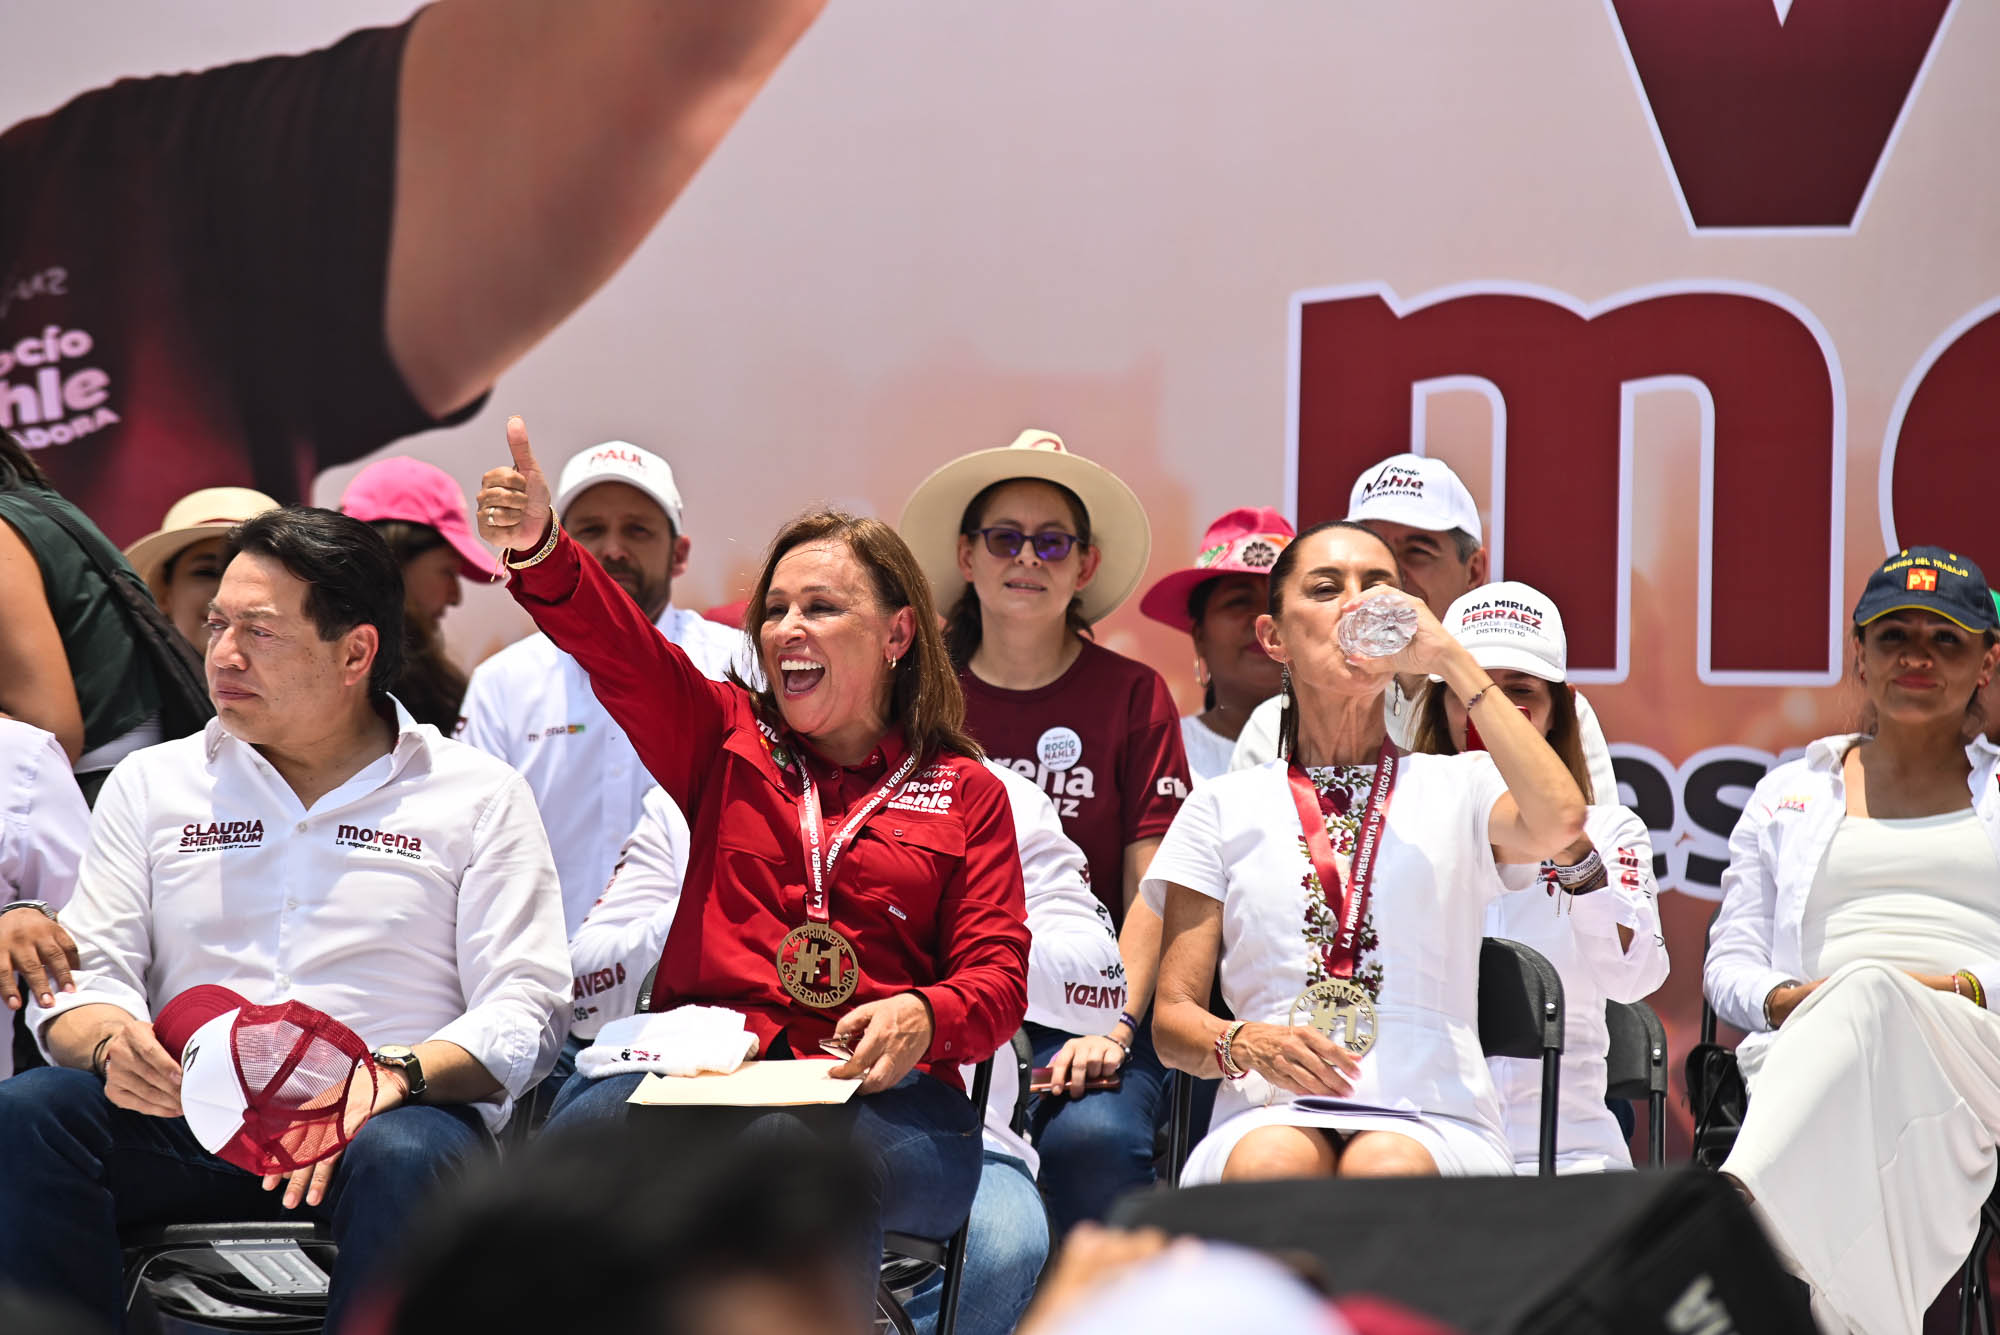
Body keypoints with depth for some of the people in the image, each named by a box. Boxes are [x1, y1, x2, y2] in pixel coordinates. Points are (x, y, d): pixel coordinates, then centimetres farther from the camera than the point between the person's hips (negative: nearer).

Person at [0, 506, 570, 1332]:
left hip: (392, 1116, -2)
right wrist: (111, 1044, -13)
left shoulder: (480, 798, 10)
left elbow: (523, 1014, 1)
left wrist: (393, 1077, -19)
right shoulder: (151, 784, 19)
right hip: (182, 1117, 3)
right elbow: (80, 979, 12)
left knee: (405, 1160, -38)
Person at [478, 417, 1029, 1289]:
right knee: (587, 1128, -34)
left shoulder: (966, 793, 17)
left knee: (783, 1151, -39)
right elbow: (616, 646, 3)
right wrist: (538, 550, -18)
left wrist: (923, 1018, -17)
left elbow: (997, 976, 8)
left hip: (877, 1095, -1)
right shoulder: (728, 742, 22)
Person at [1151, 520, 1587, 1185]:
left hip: (1433, 1122, 0)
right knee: (1274, 1166, -36)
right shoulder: (1224, 806, 18)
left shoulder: (1460, 787, 15)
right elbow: (1173, 1017, 13)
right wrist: (1245, 1044, -11)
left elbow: (1558, 822, -11)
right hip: (1269, 1114, 0)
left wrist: (1449, 657, -4)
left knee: (1387, 1170, -36)